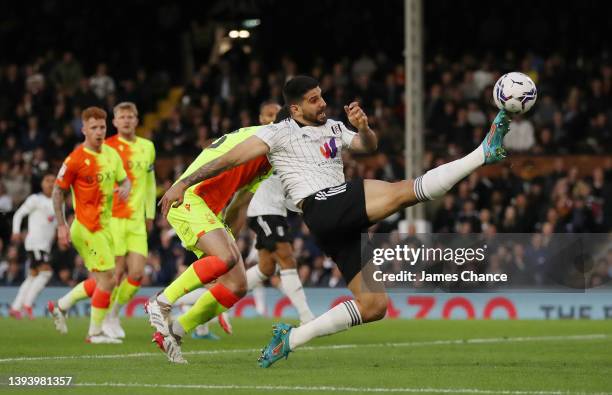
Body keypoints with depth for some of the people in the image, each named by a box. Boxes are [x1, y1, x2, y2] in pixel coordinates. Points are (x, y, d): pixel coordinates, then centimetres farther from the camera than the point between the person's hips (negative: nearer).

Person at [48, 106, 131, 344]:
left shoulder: (112, 154, 8)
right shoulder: (75, 160, -13)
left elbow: (124, 179, 19)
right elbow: (58, 192, -7)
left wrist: (125, 188, -6)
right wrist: (61, 226, -12)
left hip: (105, 225, 8)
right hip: (88, 227, -8)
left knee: (101, 280, 14)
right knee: (107, 278, -9)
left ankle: (61, 306, 28)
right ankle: (95, 332, 1)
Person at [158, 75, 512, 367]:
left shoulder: (335, 128, 24)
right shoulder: (279, 133, 6)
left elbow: (368, 146, 12)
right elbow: (228, 160, 4)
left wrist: (363, 127, -11)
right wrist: (182, 185, -1)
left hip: (346, 219, 7)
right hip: (321, 208, -7)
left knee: (374, 305, 3)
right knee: (405, 191, -24)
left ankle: (290, 339, 7)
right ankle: (484, 153, -29)